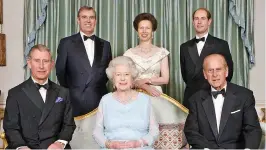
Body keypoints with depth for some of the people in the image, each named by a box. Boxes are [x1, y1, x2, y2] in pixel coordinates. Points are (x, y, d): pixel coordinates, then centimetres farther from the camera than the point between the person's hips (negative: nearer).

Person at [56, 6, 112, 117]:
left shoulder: (105, 45, 12)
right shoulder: (66, 43, 2)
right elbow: (60, 71, 4)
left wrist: (99, 86, 7)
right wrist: (68, 92, 5)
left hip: (100, 101, 3)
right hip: (75, 101, -2)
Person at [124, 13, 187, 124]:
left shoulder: (161, 52, 7)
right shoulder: (130, 53, 7)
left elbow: (165, 79, 2)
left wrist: (145, 80, -7)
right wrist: (145, 87, -12)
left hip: (156, 96, 1)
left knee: (160, 121, -16)